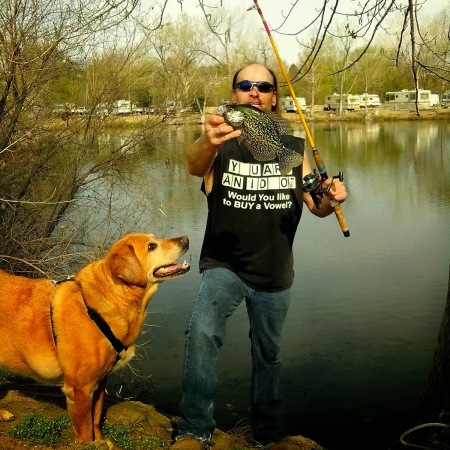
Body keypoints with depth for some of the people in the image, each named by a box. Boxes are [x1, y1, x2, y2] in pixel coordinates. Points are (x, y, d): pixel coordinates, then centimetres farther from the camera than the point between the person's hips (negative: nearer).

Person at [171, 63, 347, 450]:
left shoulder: (293, 149, 2)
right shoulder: (221, 144, -8)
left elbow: (317, 207, 2)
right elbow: (194, 165, -32)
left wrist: (331, 198, -23)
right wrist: (207, 144, -56)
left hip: (275, 274, 3)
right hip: (224, 266, -3)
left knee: (268, 354, 16)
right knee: (202, 332, -27)